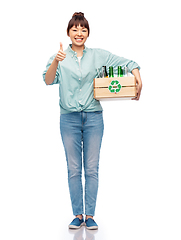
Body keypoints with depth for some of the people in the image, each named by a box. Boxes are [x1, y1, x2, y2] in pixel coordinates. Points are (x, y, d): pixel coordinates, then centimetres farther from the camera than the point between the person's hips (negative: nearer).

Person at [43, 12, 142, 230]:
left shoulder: (99, 55, 7)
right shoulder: (60, 57, 4)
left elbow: (128, 63, 8)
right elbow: (48, 80, -11)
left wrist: (138, 78, -10)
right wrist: (56, 61, -29)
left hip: (93, 117, 1)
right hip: (69, 118, 0)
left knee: (92, 169, 2)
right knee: (73, 169, 4)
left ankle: (90, 215, 10)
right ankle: (78, 214, 13)